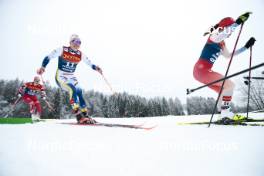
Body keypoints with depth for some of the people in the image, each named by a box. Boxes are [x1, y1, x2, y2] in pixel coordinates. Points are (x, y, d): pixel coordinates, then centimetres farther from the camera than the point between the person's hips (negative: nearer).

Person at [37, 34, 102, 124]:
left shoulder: (81, 55, -1)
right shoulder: (62, 50, -10)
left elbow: (90, 63, 5)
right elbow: (48, 57, -4)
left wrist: (96, 68, -15)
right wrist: (43, 67, -15)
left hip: (72, 78, 5)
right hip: (61, 77, -5)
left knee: (79, 93, -10)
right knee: (73, 90, -27)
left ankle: (85, 115, -1)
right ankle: (78, 115, -25)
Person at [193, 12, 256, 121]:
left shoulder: (221, 43, 21)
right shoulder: (214, 37, -4)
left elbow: (228, 56, 33)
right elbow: (222, 33, -29)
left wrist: (246, 47, 32)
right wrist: (238, 22, -33)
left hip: (204, 71, 10)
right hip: (201, 70, -10)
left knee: (224, 90, 17)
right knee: (230, 85, -11)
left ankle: (222, 113, 20)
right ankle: (226, 113, -8)